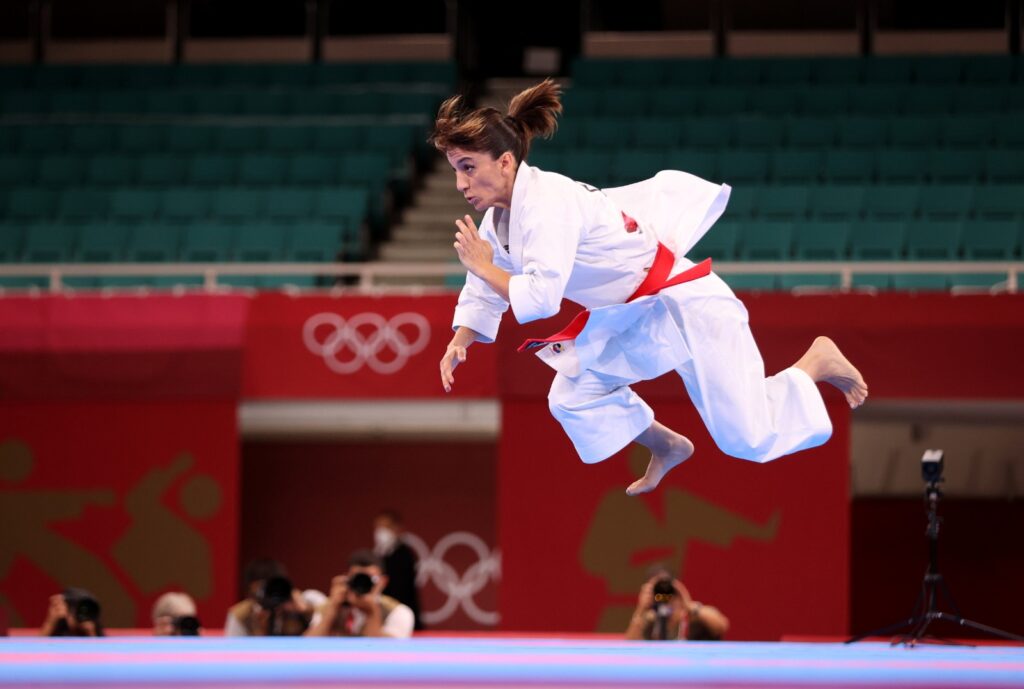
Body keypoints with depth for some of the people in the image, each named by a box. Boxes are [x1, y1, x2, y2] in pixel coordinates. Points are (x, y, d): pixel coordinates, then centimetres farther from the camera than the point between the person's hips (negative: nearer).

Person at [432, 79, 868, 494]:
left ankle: (818, 362, 20)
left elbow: (540, 298, -36)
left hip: (683, 306, -9)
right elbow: (484, 295, 10)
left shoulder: (548, 204, -29)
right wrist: (459, 343, -8)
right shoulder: (500, 217, 1)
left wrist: (485, 267, -22)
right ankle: (669, 448, 26)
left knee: (749, 441, -7)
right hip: (629, 318, 9)